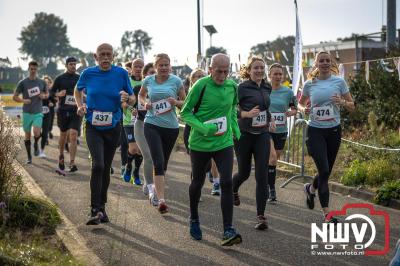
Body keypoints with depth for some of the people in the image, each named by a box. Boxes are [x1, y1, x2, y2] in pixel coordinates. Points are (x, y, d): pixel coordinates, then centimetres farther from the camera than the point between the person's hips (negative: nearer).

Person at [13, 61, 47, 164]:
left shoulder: (42, 82, 3)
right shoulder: (23, 83, -2)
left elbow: (47, 94, 18)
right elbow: (14, 97, 1)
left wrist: (44, 96, -6)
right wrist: (23, 100, -19)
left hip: (38, 113, 0)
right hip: (27, 112, 0)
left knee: (36, 133, -20)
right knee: (27, 135, 6)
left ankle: (36, 145, 12)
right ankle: (29, 156, 19)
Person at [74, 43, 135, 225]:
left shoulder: (121, 73, -5)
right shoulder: (88, 73, -4)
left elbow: (133, 100, 1)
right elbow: (78, 90, 16)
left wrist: (127, 98, -21)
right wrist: (80, 105, -1)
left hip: (113, 128, 2)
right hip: (93, 128, -2)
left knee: (106, 168, 11)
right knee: (98, 165, -20)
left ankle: (101, 208, 27)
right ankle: (95, 210, -15)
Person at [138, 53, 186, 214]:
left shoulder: (176, 81, 0)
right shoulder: (148, 80, 3)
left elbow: (185, 102, 7)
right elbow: (141, 95, 22)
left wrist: (176, 102, -15)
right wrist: (144, 103, 0)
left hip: (171, 127, 1)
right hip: (152, 125, -1)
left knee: (164, 163, 15)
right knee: (158, 163, -14)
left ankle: (158, 190, 38)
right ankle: (161, 200, -19)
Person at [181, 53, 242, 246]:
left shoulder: (232, 86, 2)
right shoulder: (201, 86, -13)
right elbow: (185, 112, -8)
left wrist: (236, 129, 8)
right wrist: (203, 128, -22)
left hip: (224, 143, 3)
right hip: (200, 143, -2)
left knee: (227, 183, -11)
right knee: (197, 182, 13)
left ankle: (228, 231, -11)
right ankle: (194, 219, 37)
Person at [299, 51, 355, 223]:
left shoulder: (339, 82, 0)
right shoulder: (309, 84, 0)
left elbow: (352, 107, 4)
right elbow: (300, 103, 16)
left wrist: (342, 102, -18)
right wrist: (304, 109, -7)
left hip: (334, 130, 2)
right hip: (315, 131, -2)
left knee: (326, 171, 11)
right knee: (324, 171, -12)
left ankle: (310, 189, 45)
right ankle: (326, 214, -6)